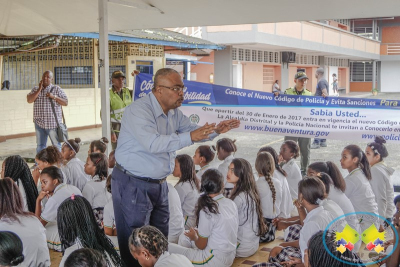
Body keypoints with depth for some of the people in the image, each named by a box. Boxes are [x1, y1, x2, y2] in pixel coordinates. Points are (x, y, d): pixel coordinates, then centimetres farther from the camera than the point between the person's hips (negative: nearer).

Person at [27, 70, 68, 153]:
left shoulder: (57, 89, -1)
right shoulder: (36, 89, 8)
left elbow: (66, 103, -5)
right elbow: (29, 100, -7)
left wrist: (54, 97, -17)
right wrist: (39, 89, -11)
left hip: (53, 124, -3)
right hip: (39, 124, 3)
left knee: (56, 145, 5)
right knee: (40, 146, 12)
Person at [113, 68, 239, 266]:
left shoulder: (174, 112, 6)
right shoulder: (138, 110, -22)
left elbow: (192, 130, 18)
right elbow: (153, 143, -34)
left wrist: (216, 130, -1)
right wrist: (189, 137, -38)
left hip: (159, 183, 8)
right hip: (133, 184, -8)